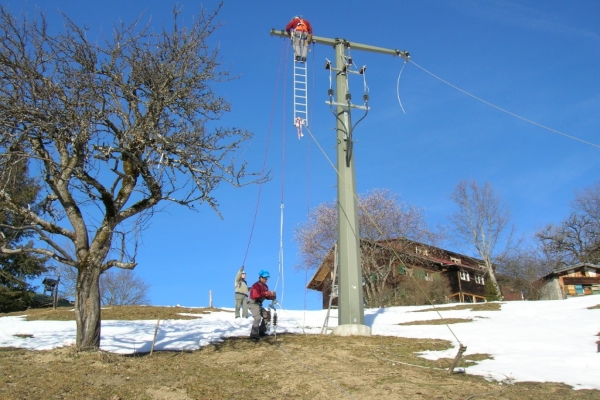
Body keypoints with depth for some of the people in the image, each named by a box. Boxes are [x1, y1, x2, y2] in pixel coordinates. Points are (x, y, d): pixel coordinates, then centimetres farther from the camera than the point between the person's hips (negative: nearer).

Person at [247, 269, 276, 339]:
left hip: (259, 304, 10)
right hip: (253, 303, -10)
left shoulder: (265, 286, 11)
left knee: (266, 315, 17)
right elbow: (255, 295, -35)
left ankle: (261, 331, 28)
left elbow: (266, 296, 11)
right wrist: (266, 293, -39)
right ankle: (253, 334, -22)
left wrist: (272, 296, -11)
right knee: (258, 318, -23)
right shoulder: (256, 285, -19)